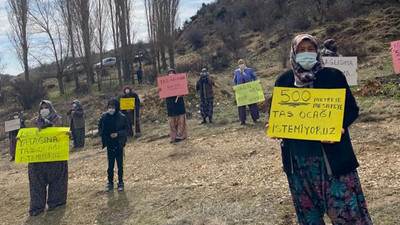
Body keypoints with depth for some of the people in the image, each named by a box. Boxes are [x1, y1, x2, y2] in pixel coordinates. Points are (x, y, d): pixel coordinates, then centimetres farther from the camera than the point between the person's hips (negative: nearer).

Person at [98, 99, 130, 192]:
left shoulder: (122, 117, -9)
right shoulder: (104, 116, -1)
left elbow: (127, 129, -5)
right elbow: (100, 126, 14)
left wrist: (118, 134, -18)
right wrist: (102, 135, -1)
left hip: (119, 144, -2)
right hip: (109, 145, 2)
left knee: (120, 165, 5)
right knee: (110, 165, 11)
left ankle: (120, 182, 18)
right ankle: (110, 183, 21)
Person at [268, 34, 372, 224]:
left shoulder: (333, 76, -2)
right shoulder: (284, 80, 5)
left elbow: (351, 109, 0)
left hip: (331, 155, -3)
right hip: (297, 158, 3)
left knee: (344, 208, 0)